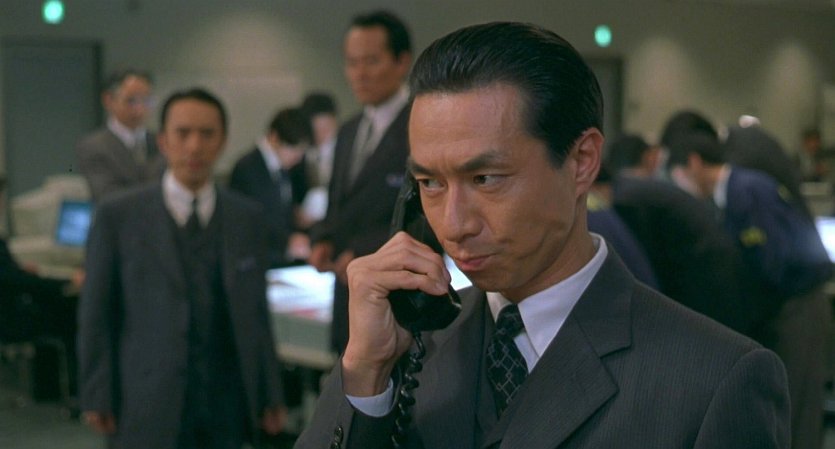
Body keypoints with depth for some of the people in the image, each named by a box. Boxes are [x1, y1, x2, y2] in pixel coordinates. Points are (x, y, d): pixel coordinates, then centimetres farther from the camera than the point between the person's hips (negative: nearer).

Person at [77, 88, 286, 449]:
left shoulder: (247, 217, 7)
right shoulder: (118, 216, -1)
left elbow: (256, 311, 10)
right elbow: (96, 314, 1)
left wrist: (270, 394, 8)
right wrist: (97, 398, -3)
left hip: (227, 402, 2)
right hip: (147, 406, -2)